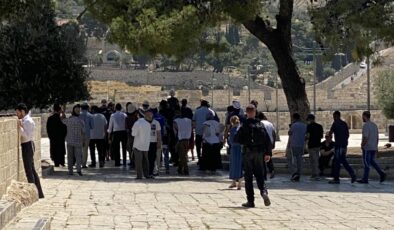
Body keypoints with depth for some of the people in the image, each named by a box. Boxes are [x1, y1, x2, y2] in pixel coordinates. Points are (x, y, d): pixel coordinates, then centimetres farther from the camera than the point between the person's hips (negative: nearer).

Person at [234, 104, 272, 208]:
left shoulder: (244, 125, -8)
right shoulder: (260, 125, 2)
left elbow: (236, 139, -10)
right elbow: (267, 140, -1)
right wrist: (268, 153, 3)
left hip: (247, 153, -3)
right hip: (259, 153, 3)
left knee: (248, 177, 4)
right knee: (260, 176, 11)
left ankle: (250, 201, 3)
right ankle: (264, 192, -16)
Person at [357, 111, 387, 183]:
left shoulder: (366, 125, -15)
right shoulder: (374, 125, 11)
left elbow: (365, 137, -22)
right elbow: (377, 137, 13)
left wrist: (362, 145, -9)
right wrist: (376, 146, 18)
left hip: (367, 148, -8)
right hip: (374, 148, 8)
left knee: (366, 163, -1)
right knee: (372, 161, 17)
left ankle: (365, 179, 4)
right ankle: (381, 173, 4)